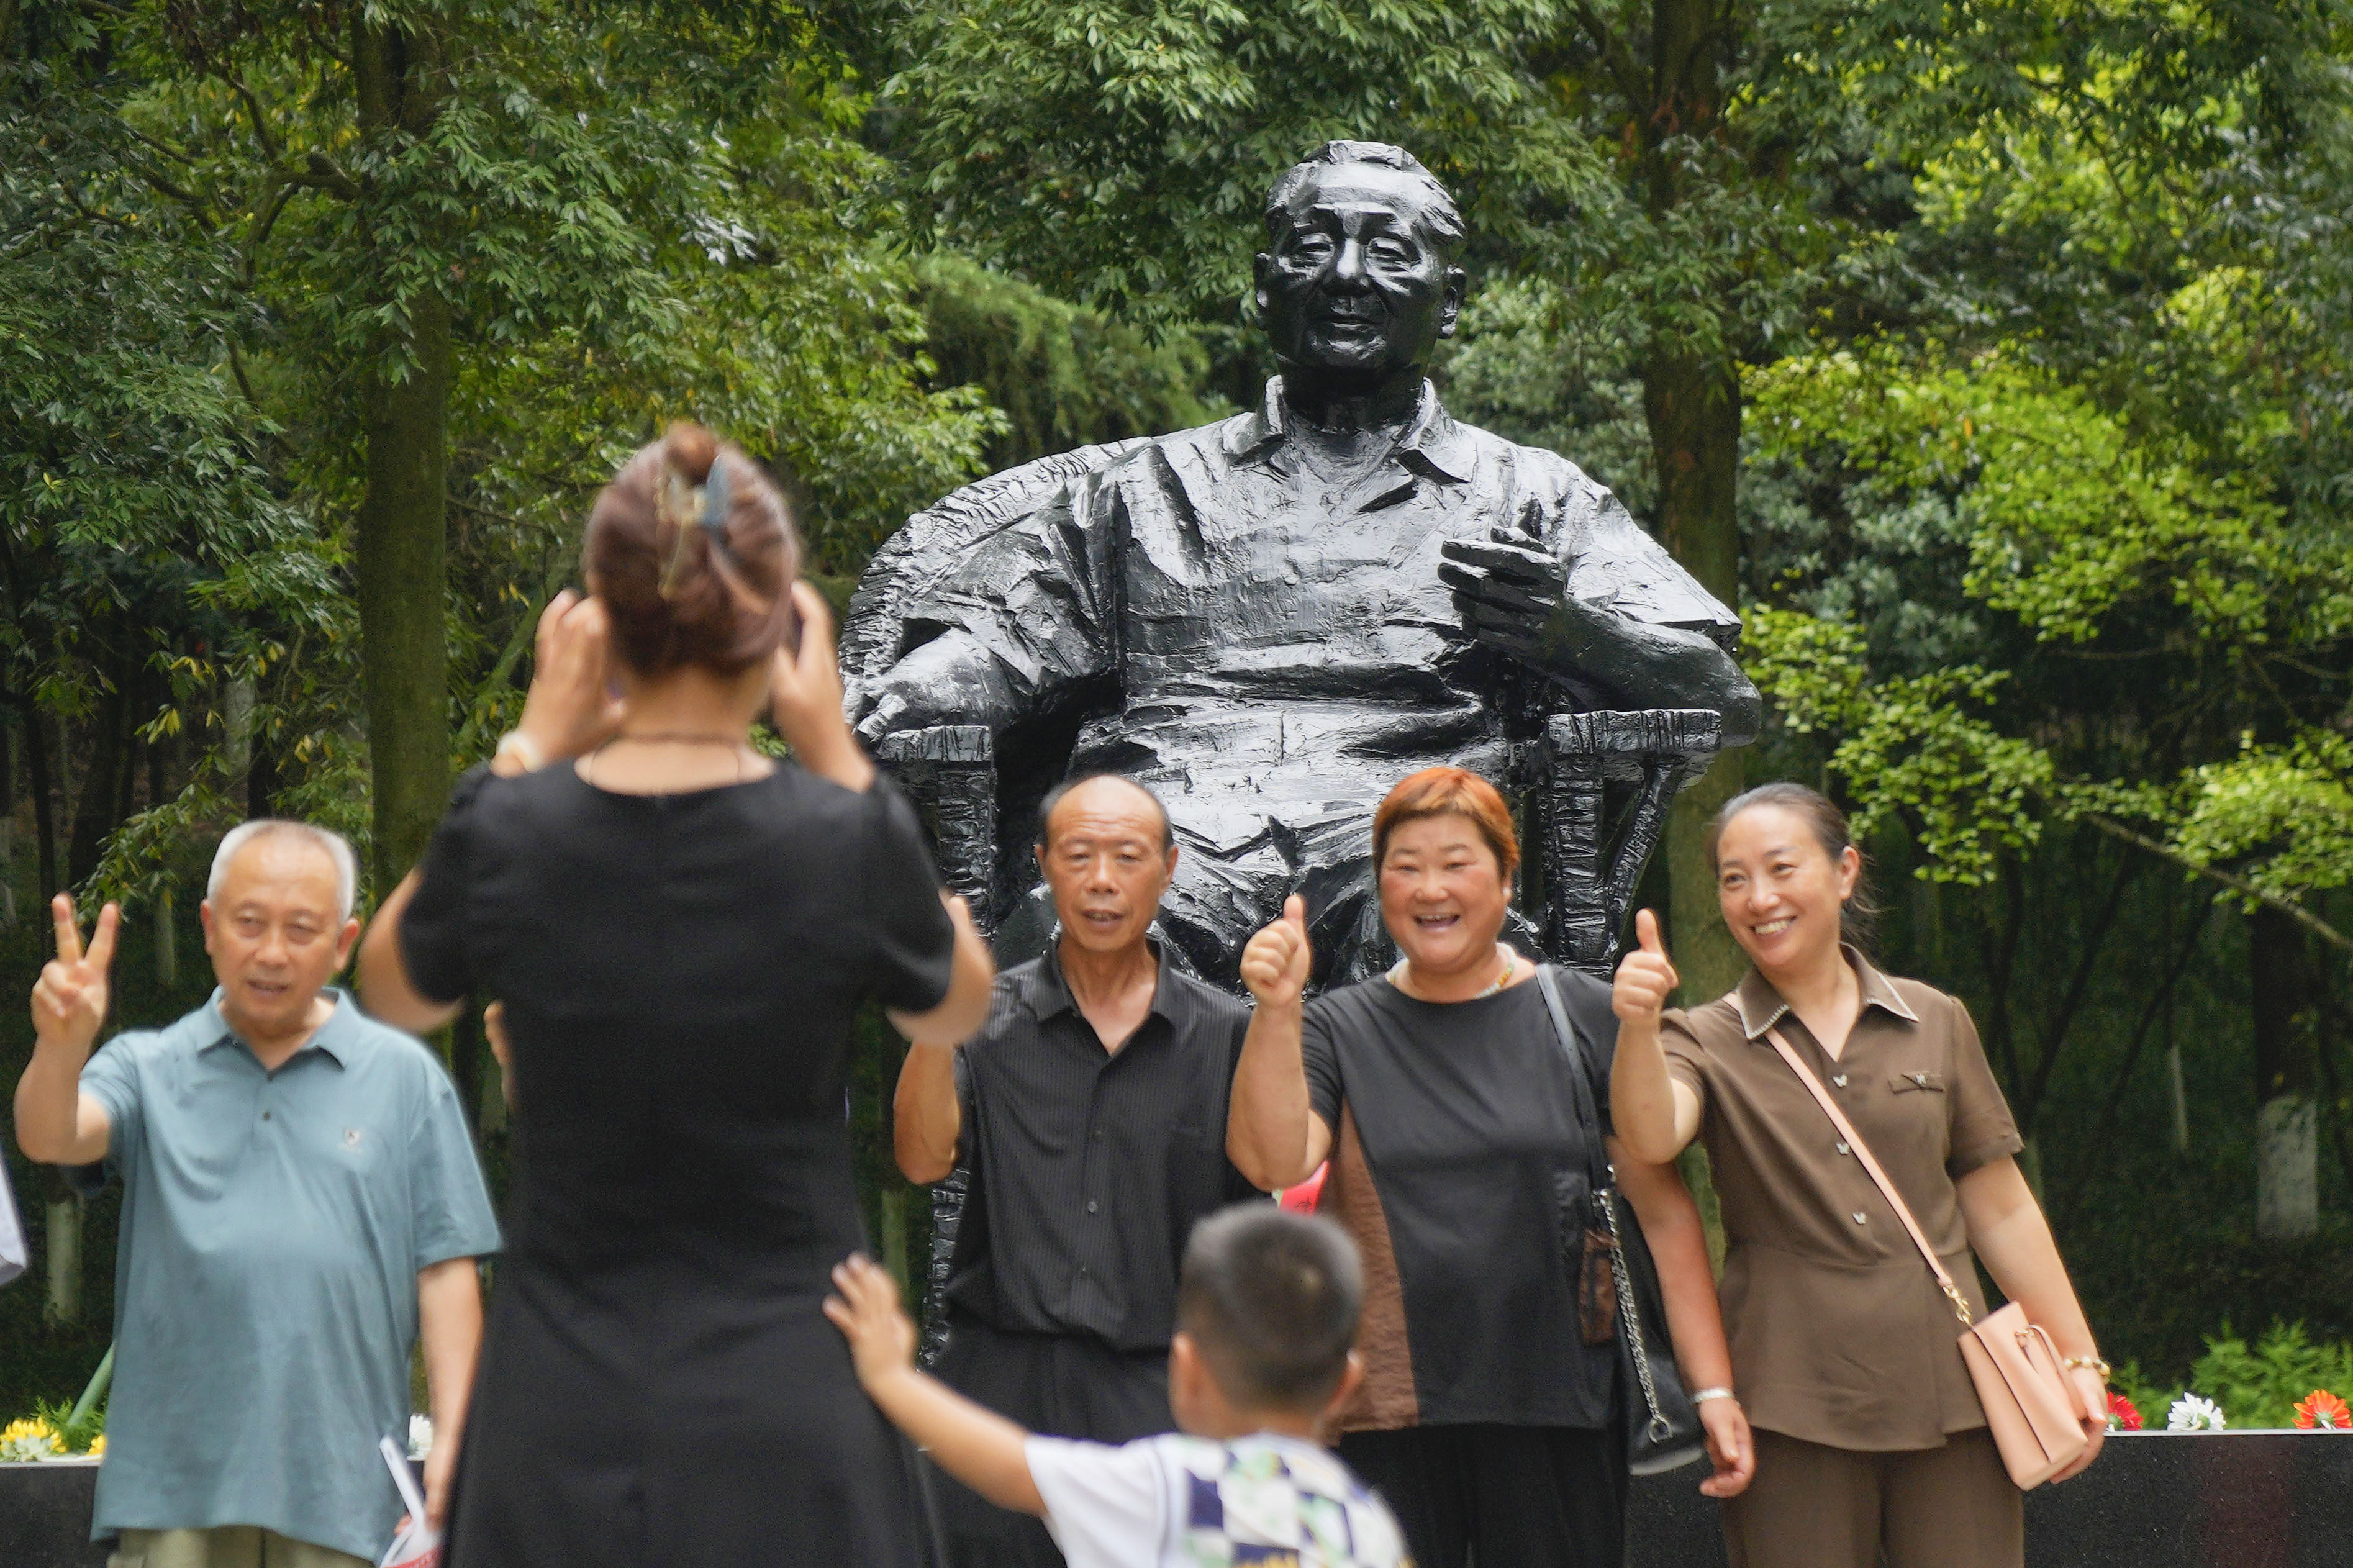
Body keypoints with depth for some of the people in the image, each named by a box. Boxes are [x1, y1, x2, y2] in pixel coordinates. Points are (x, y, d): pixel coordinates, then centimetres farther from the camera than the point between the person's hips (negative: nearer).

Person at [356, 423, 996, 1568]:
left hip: (562, 1424, 2)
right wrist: (835, 753, 8)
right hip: (783, 1411, -1)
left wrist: (531, 746, 10)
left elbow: (395, 992, 16)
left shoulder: (509, 830, -7)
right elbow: (956, 1006, 12)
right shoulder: (842, 837, -10)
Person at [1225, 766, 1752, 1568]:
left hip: (1556, 1411, 0)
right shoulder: (1337, 1030, 7)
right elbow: (1273, 1162, -9)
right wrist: (1276, 1010, -19)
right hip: (1386, 1414, 1)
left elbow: (1664, 1209, 3)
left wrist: (1711, 1388, -2)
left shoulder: (1585, 1017, 4)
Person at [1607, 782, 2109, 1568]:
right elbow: (1653, 1136, -18)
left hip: (1946, 1389, 2)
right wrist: (1638, 1026, -36)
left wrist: (2077, 1358, 11)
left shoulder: (1935, 1023, 11)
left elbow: (1999, 1208, 14)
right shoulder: (1708, 1042, 4)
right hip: (1792, 1402, -1)